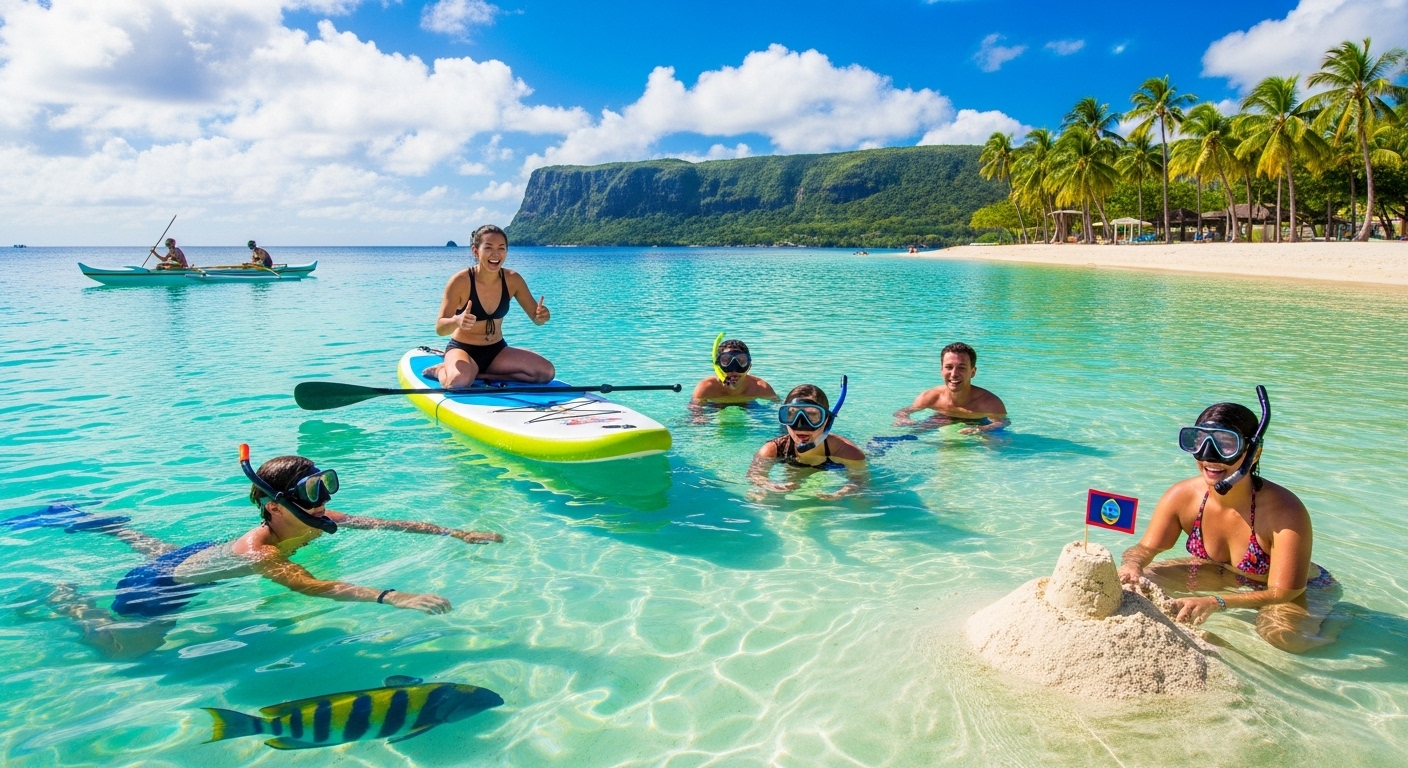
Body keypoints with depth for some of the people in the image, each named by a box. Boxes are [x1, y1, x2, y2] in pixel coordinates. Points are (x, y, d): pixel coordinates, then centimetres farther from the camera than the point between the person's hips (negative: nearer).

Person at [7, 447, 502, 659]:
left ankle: (85, 520, 56)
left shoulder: (317, 521, -23)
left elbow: (384, 523, -25)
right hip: (165, 585, -8)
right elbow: (312, 586, -61)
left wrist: (454, 533, -34)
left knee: (154, 549, 35)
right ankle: (63, 598, 18)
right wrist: (392, 597, -75)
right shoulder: (258, 552, -44)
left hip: (198, 554, 8)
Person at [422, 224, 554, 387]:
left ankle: (478, 374, -4)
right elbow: (440, 328, -19)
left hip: (497, 350, 5)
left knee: (546, 372, -15)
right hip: (463, 349, -5)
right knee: (459, 381, -38)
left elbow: (535, 317, -2)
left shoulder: (513, 280, -7)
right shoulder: (460, 281, -18)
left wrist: (541, 316, -27)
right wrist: (457, 321, -43)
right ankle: (442, 371, 0)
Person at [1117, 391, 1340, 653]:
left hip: (1296, 588, -4)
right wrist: (1131, 566, -36)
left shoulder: (1284, 511, -34)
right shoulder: (1182, 496, -22)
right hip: (1224, 573, 4)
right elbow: (1146, 548, -11)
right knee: (1136, 579, -12)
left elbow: (1284, 591, -32)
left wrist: (1216, 602, -46)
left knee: (1281, 634, -36)